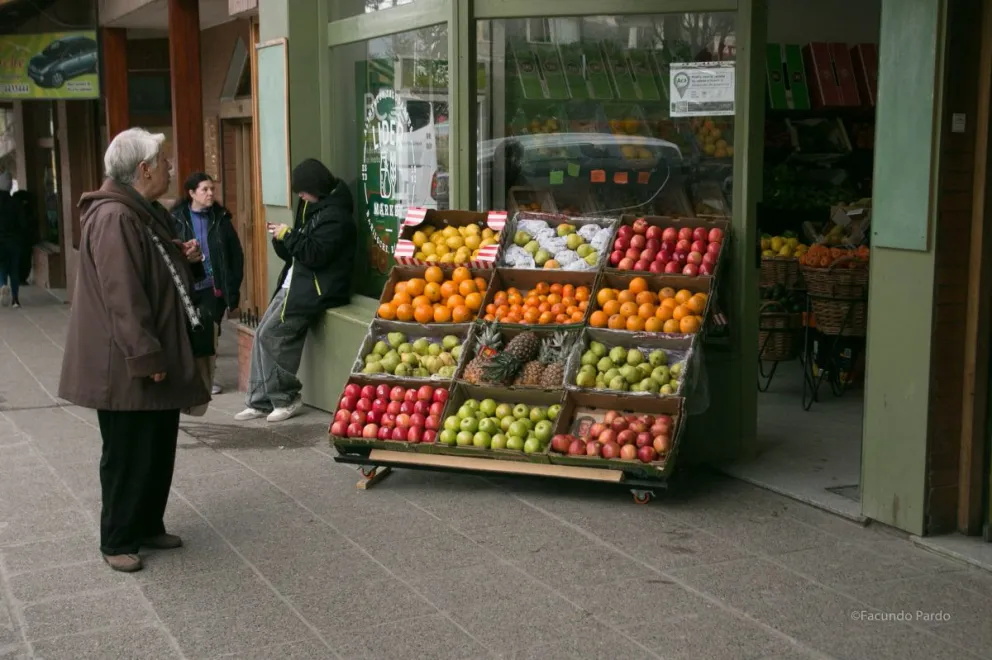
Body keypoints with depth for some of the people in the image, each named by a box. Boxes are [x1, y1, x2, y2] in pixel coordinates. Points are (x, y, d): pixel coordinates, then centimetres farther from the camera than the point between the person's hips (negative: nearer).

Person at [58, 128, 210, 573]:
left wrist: (186, 259, 4)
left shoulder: (147, 214, 13)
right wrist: (146, 357, -26)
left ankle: (148, 527, 29)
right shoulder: (113, 218, -20)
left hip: (158, 357, 10)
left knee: (159, 448, 16)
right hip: (126, 365, -10)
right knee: (128, 454, 0)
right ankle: (117, 541, 13)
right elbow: (122, 296, -26)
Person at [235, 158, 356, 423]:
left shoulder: (335, 216, -14)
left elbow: (315, 254, -23)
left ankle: (286, 399, -2)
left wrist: (288, 235, -11)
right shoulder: (315, 209, 18)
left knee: (271, 335, -14)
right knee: (262, 335, 3)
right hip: (295, 286, 10)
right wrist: (280, 238, 3)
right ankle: (260, 401, 7)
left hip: (314, 290, -10)